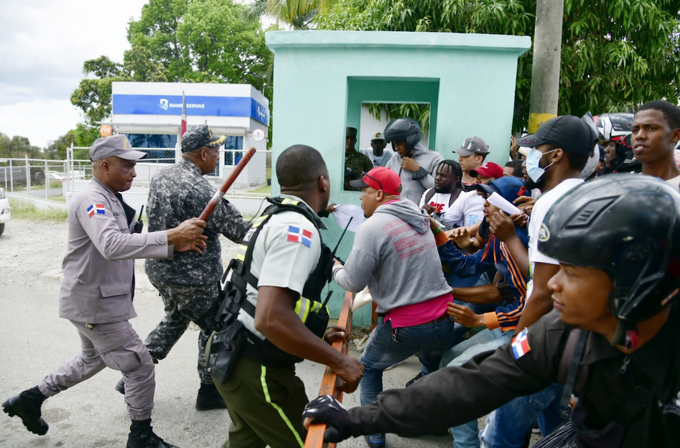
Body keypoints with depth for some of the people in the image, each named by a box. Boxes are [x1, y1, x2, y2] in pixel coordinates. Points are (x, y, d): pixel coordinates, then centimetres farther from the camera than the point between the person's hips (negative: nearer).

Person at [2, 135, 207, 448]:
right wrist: (171, 236, -44)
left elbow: (128, 243, 7)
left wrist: (176, 244, -9)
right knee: (140, 367, 1)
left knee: (93, 359, 30)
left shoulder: (111, 199, 10)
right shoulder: (92, 199, -22)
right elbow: (112, 246, -39)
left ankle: (30, 399, 42)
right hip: (95, 304, -10)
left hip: (94, 300, 10)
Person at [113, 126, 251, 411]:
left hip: (158, 267, 9)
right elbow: (239, 231, -22)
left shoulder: (160, 177, 3)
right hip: (192, 277, -8)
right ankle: (209, 391, 25)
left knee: (175, 319, 28)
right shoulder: (200, 190, -24)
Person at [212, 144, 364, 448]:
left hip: (234, 354, 10)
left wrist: (317, 335, 16)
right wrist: (338, 362, -22)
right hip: (256, 368, -9)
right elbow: (271, 319, -32)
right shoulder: (299, 228, -22)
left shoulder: (275, 217, 9)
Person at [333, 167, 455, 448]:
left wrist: (335, 268, 8)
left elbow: (353, 282, -13)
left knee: (368, 368, 21)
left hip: (405, 326, -6)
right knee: (434, 368, 34)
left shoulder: (372, 227, -14)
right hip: (443, 320, 6)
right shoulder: (419, 217, 9)